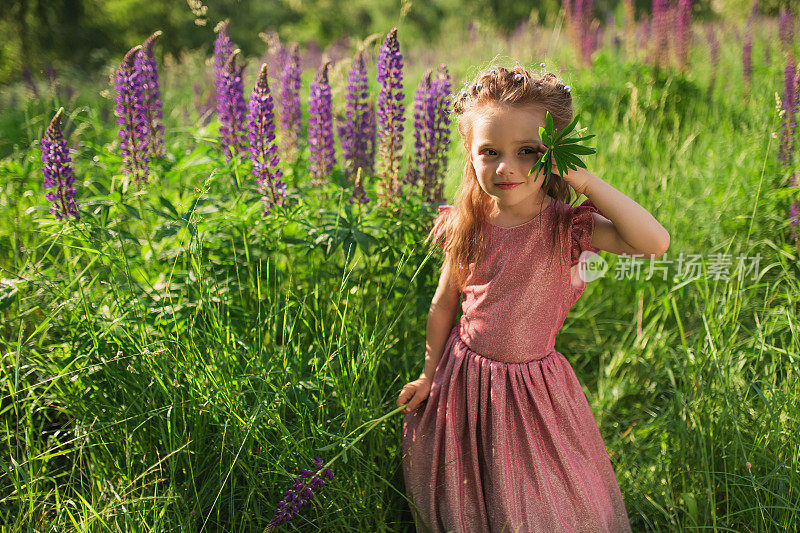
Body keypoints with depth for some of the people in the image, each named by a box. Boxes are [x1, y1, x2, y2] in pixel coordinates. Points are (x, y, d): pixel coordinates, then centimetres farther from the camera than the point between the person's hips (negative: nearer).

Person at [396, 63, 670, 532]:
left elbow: (656, 242, -33)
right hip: (463, 377, 3)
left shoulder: (566, 225, -17)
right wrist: (430, 374, 12)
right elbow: (444, 305, 5)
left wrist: (584, 180, -31)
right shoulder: (467, 226, -9)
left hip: (533, 384, -2)